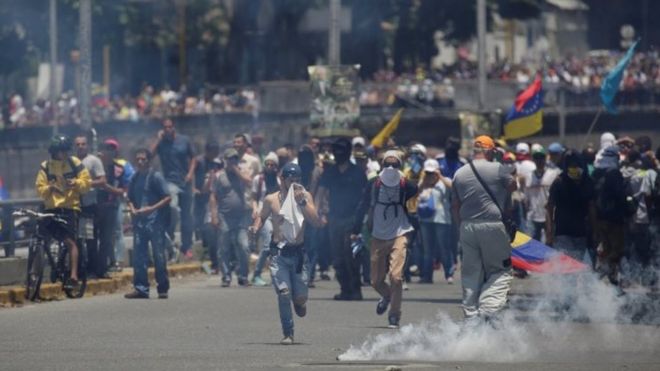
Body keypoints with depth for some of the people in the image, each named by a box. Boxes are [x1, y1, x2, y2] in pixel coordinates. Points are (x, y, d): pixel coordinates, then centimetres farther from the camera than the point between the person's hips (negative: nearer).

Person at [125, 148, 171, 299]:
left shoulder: (156, 177, -5)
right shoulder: (135, 178, 12)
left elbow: (168, 197, -8)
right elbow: (130, 198, 21)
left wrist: (152, 208, -18)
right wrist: (132, 208, -1)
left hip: (155, 221, -6)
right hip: (139, 221, 6)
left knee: (158, 255, -3)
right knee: (139, 255, 3)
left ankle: (163, 289, 3)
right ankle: (141, 288, 7)